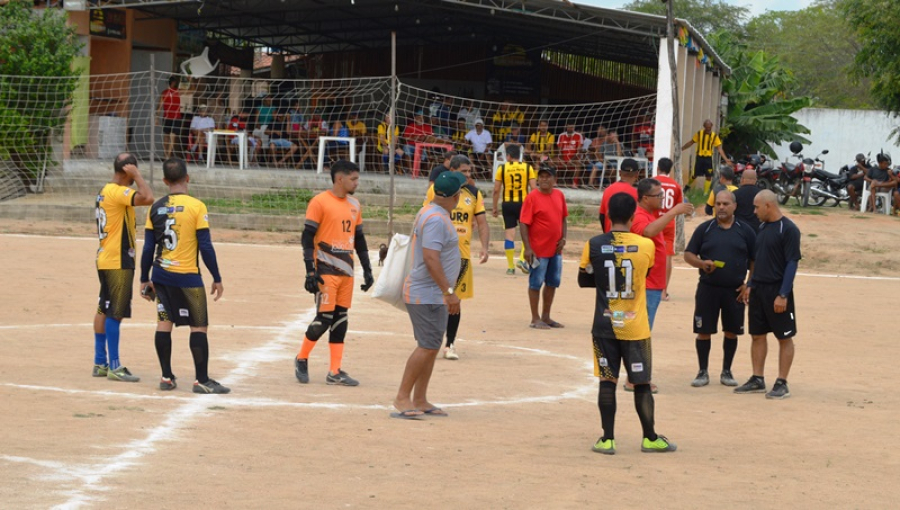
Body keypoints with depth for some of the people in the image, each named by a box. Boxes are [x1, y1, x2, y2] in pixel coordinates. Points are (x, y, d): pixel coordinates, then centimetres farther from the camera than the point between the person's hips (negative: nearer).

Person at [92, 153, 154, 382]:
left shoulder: (104, 191, 14)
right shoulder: (118, 192, -17)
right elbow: (147, 198, -32)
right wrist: (136, 175, -19)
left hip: (104, 260, 10)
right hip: (118, 262, -10)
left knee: (104, 310, 13)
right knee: (115, 313, -7)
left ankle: (100, 363, 18)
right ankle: (114, 367, -5)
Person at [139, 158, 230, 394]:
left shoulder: (156, 208, 3)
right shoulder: (196, 206, -9)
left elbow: (148, 248, 4)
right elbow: (206, 246, -9)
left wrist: (145, 279, 14)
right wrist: (217, 279, -2)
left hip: (161, 275, 4)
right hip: (187, 277, -4)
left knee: (164, 323, 10)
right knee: (199, 326, 1)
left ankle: (166, 377, 12)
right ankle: (202, 380, -2)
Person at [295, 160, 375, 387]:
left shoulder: (355, 205, 13)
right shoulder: (320, 202, -9)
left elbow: (359, 238, 20)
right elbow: (307, 237, -10)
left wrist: (367, 270, 15)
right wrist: (310, 272, -16)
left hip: (346, 271, 7)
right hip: (325, 271, -7)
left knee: (341, 319, 5)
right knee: (324, 317, -8)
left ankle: (335, 372, 9)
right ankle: (301, 359, 13)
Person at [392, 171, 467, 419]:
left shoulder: (428, 212, 13)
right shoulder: (436, 219, -19)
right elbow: (431, 258, -27)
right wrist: (449, 291, -27)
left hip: (434, 295, 11)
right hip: (428, 295, -11)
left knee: (430, 347, 12)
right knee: (428, 347, -11)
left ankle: (420, 401, 15)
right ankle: (402, 397, -7)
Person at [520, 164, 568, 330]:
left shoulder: (559, 195, 5)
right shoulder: (532, 197, -12)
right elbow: (524, 223, -13)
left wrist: (563, 238, 1)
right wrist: (527, 248, -18)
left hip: (555, 249, 7)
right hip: (538, 250, -7)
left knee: (552, 283, 15)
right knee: (536, 283, 2)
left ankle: (546, 316, 27)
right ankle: (535, 319, 10)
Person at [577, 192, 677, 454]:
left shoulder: (594, 245, -7)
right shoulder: (646, 246, -8)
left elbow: (583, 280, 6)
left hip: (604, 327, 1)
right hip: (635, 328, -1)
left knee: (607, 381, 7)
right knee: (642, 384, 9)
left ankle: (607, 439, 7)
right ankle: (650, 438, 19)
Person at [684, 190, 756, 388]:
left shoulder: (745, 230, 4)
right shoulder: (705, 229, 3)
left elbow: (754, 260, 7)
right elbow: (688, 254, 4)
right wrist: (702, 263, -16)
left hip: (735, 290, 0)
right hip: (708, 288, 0)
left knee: (732, 332, 7)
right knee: (703, 331, 1)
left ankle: (726, 371, 19)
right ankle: (703, 372, 12)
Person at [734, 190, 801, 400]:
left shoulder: (788, 229, -13)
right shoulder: (762, 227, 11)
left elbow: (792, 263, -16)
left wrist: (783, 295, -19)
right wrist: (750, 285, 14)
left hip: (777, 291, -8)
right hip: (759, 289, 8)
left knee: (785, 338, 2)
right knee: (757, 335, 11)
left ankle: (782, 383, 5)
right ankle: (757, 380, 19)